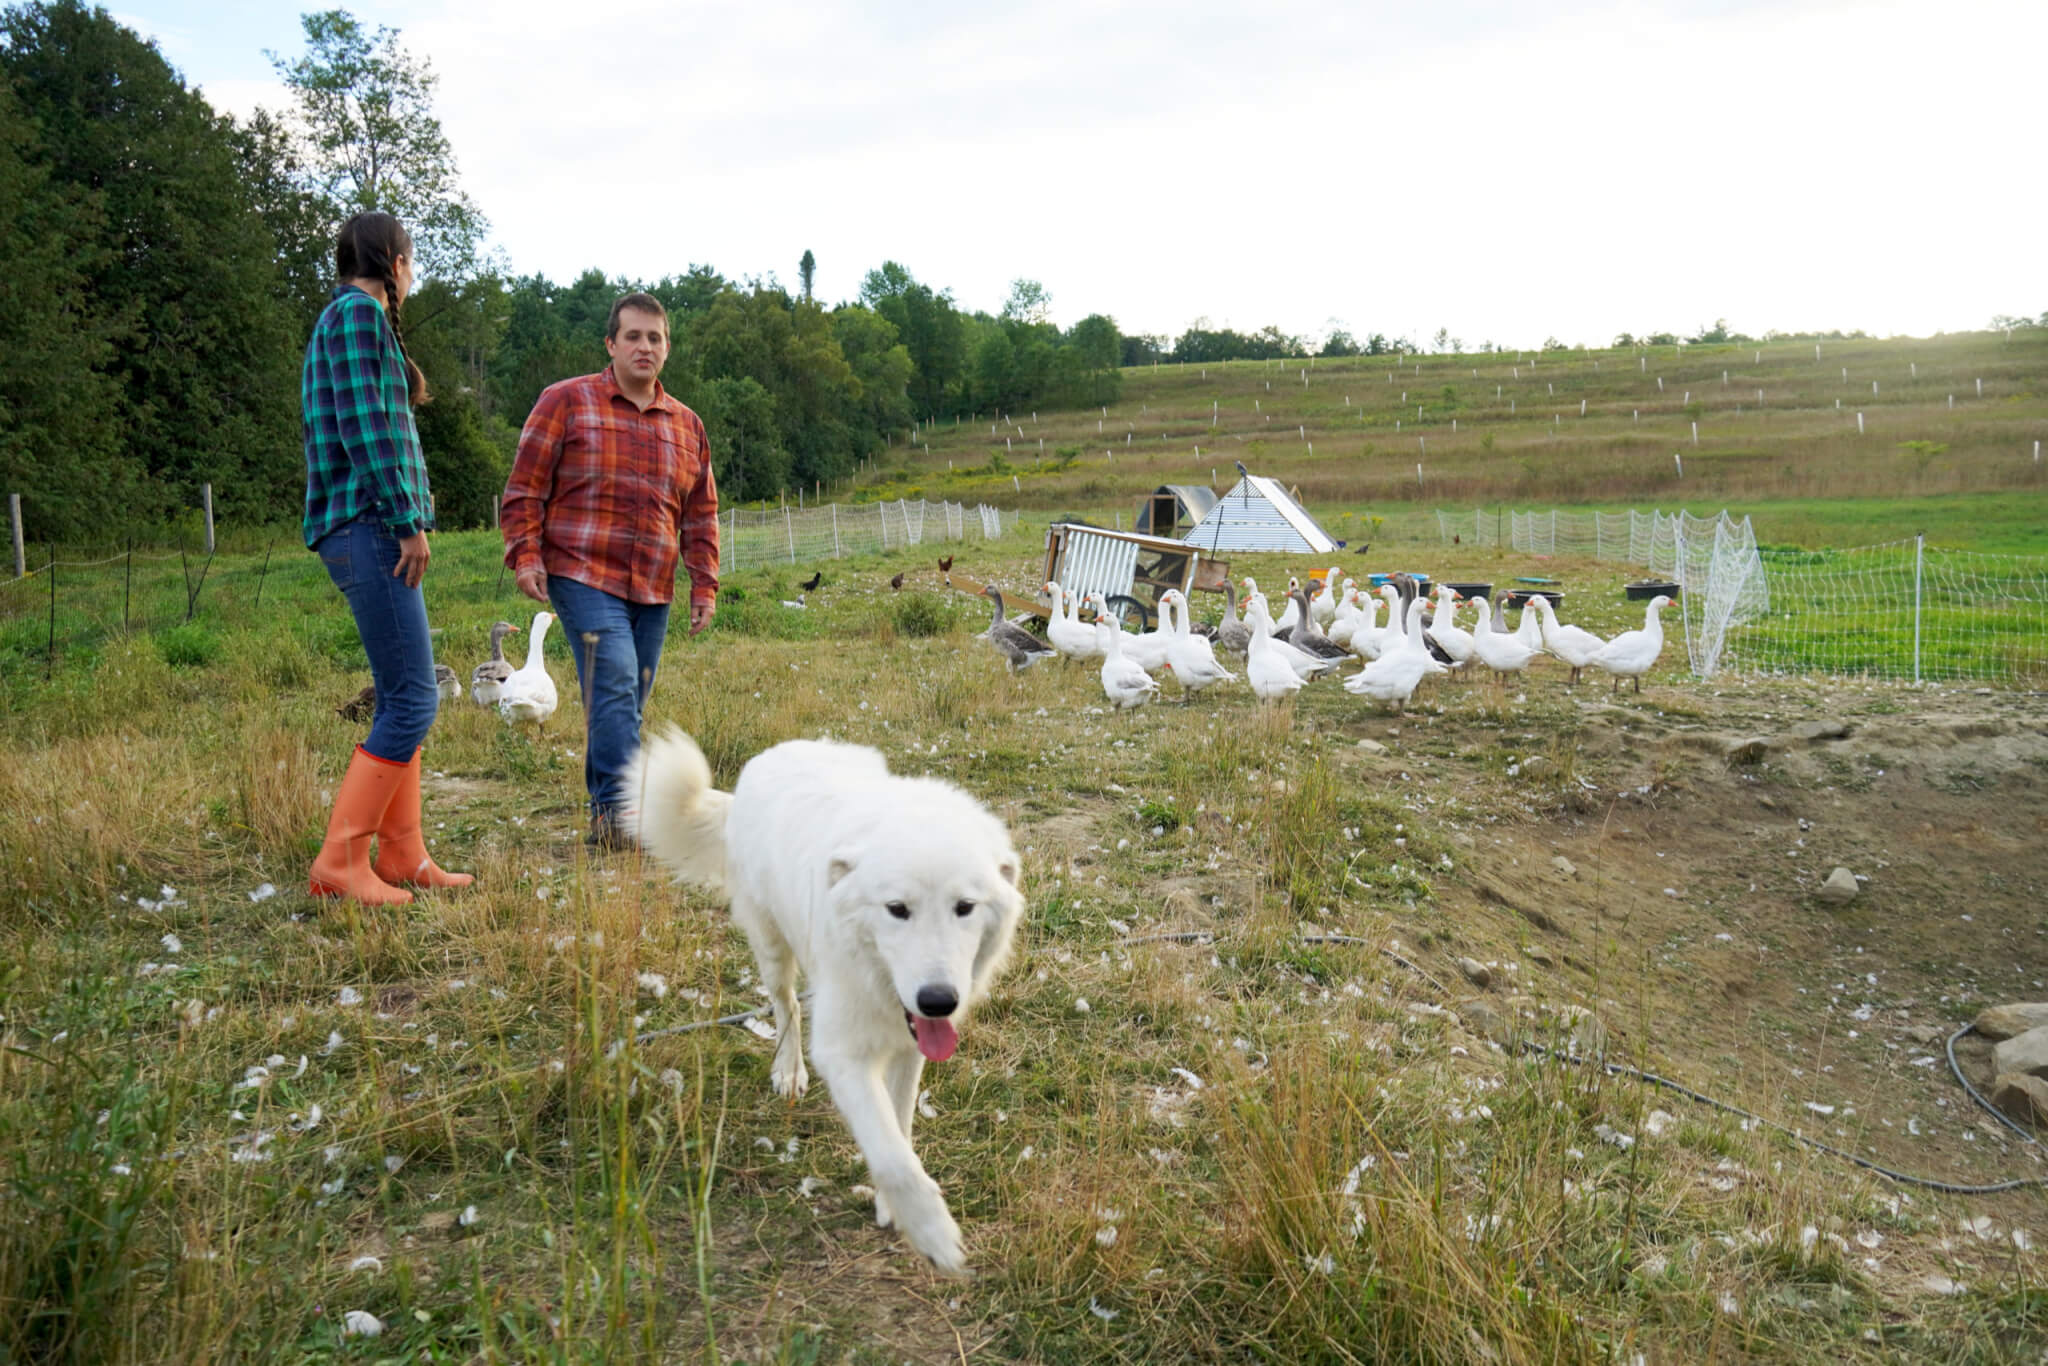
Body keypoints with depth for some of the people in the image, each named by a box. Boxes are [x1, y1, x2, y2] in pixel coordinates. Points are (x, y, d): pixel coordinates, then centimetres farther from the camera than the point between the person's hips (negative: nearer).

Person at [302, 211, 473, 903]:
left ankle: (402, 856, 15)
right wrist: (409, 520, -16)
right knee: (412, 699, -11)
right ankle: (340, 860, -7)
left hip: (374, 530, 10)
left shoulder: (362, 316, 23)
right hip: (368, 526, -10)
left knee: (402, 696, 11)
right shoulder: (356, 311, -6)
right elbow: (363, 423, -15)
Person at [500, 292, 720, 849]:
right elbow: (524, 488, 2)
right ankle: (619, 813, -19)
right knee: (614, 687, -19)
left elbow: (700, 515, 19)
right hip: (582, 575, -5)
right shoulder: (566, 401, 3)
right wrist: (525, 555, -8)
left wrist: (705, 585, 12)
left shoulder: (687, 425, 16)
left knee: (627, 705, 6)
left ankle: (605, 821, 14)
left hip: (653, 591, 5)